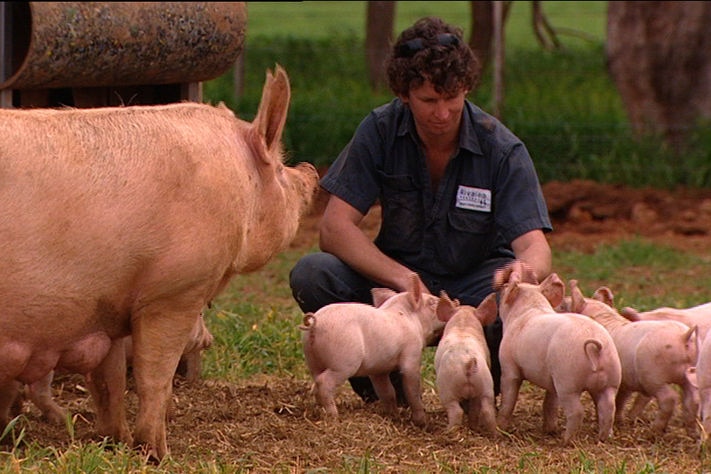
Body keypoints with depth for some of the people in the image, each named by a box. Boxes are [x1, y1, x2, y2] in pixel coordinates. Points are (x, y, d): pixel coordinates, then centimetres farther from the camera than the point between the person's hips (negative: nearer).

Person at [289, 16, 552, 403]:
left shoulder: (502, 150, -14)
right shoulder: (380, 131, -11)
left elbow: (534, 244, -21)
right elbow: (334, 228, -17)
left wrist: (526, 270, -48)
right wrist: (406, 281, -32)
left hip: (475, 284, -1)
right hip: (397, 277, 2)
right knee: (311, 275, -26)